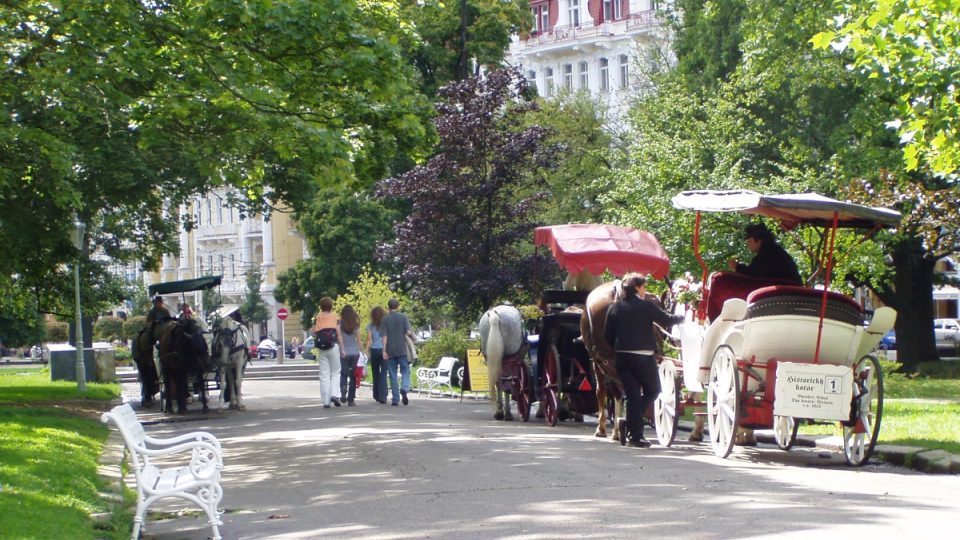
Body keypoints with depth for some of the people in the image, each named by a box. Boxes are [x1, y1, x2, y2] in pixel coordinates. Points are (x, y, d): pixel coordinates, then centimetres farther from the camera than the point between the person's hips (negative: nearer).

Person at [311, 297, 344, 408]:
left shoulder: (317, 318, 3)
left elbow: (313, 334, 0)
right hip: (333, 347, -2)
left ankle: (326, 401, 4)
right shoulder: (334, 317, -1)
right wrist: (342, 350, 2)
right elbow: (339, 335, -3)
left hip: (321, 349, 2)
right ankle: (335, 394, -9)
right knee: (335, 373, 10)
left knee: (324, 376, 5)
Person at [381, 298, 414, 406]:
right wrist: (413, 336, 13)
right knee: (405, 371, 8)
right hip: (402, 349, 0)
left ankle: (395, 399, 4)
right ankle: (404, 388, -20)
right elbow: (408, 332, -9)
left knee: (393, 374, 6)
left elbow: (384, 336, -5)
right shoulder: (403, 317, 0)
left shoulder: (385, 319, 0)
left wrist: (384, 350, -5)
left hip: (390, 351, 0)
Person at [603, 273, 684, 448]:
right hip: (643, 356, -5)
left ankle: (636, 435, 3)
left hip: (622, 357, 5)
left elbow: (607, 335, 7)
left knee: (632, 395, 8)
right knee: (652, 391, 12)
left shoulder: (614, 308, 6)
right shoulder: (646, 306, -7)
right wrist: (682, 317, 17)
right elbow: (666, 320, -2)